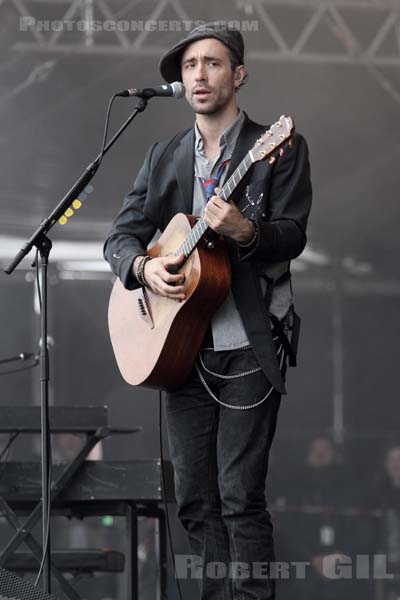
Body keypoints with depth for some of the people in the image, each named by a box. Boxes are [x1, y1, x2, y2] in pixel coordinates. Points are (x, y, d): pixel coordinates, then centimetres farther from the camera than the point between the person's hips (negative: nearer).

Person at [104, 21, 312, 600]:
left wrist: (245, 231, -28)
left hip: (249, 348, -5)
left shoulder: (281, 148, 0)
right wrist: (144, 266, -11)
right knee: (195, 500, 7)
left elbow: (292, 237, -8)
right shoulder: (164, 157, 13)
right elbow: (121, 235, 11)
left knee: (240, 496, -10)